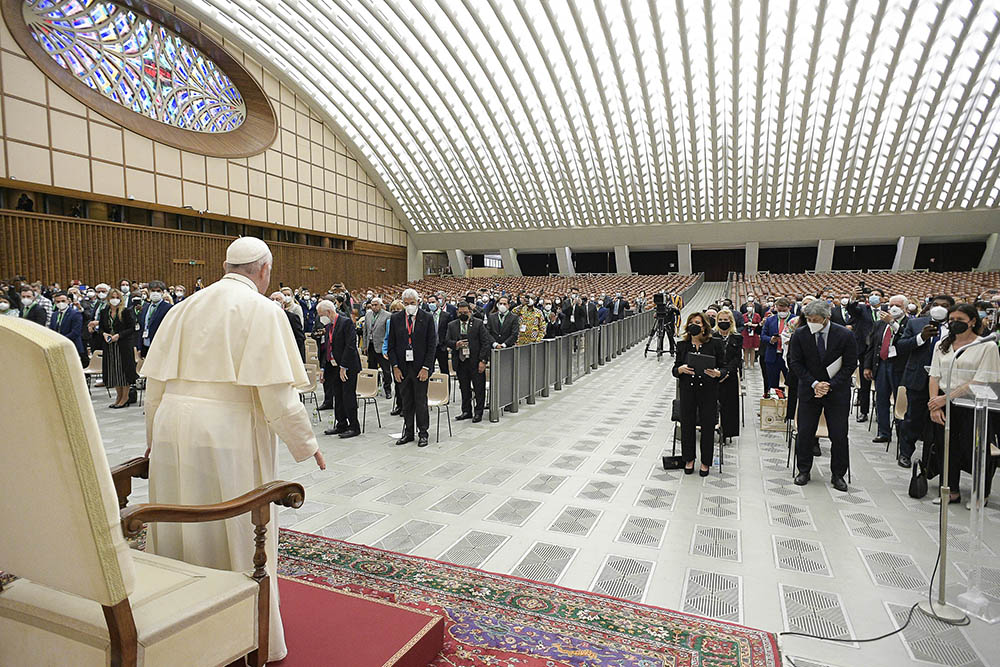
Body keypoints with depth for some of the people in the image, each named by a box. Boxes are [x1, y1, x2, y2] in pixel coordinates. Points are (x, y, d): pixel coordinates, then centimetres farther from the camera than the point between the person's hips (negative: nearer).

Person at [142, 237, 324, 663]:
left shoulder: (185, 308, 9)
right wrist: (305, 444, -4)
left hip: (173, 426, 6)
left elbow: (157, 379, 11)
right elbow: (275, 389, -14)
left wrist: (154, 435, 24)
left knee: (182, 527, 19)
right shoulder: (261, 310, -9)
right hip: (228, 433, -6)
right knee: (238, 534, 7)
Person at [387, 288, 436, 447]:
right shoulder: (395, 319, 4)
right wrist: (395, 366, -3)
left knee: (421, 401, 4)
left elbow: (432, 344, -4)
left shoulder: (427, 318, -2)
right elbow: (391, 345, 6)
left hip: (420, 367, -2)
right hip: (402, 367, 2)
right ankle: (408, 432, 22)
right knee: (406, 402, 10)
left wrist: (426, 368, -10)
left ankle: (422, 433, 16)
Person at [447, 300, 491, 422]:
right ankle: (466, 411, 23)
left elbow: (485, 342, -4)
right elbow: (447, 341, 7)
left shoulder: (479, 323, 0)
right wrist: (455, 344, -15)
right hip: (460, 362, 3)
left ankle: (478, 413, 11)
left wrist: (483, 361, -11)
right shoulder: (452, 325, 10)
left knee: (479, 388, 1)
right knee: (464, 389, 11)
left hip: (476, 362, -3)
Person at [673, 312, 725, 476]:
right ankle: (689, 459, 25)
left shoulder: (715, 344, -1)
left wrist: (717, 373, -20)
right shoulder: (682, 345, 4)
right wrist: (681, 369, -18)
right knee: (687, 424, 7)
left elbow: (724, 367, 2)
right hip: (687, 390, 2)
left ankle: (705, 462, 21)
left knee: (708, 426, 4)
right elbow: (675, 369, 5)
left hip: (709, 390, -2)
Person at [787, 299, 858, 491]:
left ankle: (838, 475, 19)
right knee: (805, 433, 4)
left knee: (839, 435, 3)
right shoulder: (799, 335, -6)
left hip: (837, 391, -1)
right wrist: (814, 383, -12)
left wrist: (830, 385, -13)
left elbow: (850, 365, -4)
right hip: (809, 389, 1)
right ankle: (804, 470, 20)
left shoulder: (845, 336, -8)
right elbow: (795, 363, -2)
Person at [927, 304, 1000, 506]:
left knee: (973, 450, 2)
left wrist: (945, 398, -14)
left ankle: (982, 494, 23)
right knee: (945, 449, 7)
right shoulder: (942, 345, 12)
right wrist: (934, 405, -5)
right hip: (945, 407, 4)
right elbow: (934, 377, 7)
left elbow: (980, 383, -12)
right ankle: (951, 491, 22)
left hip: (975, 408, -4)